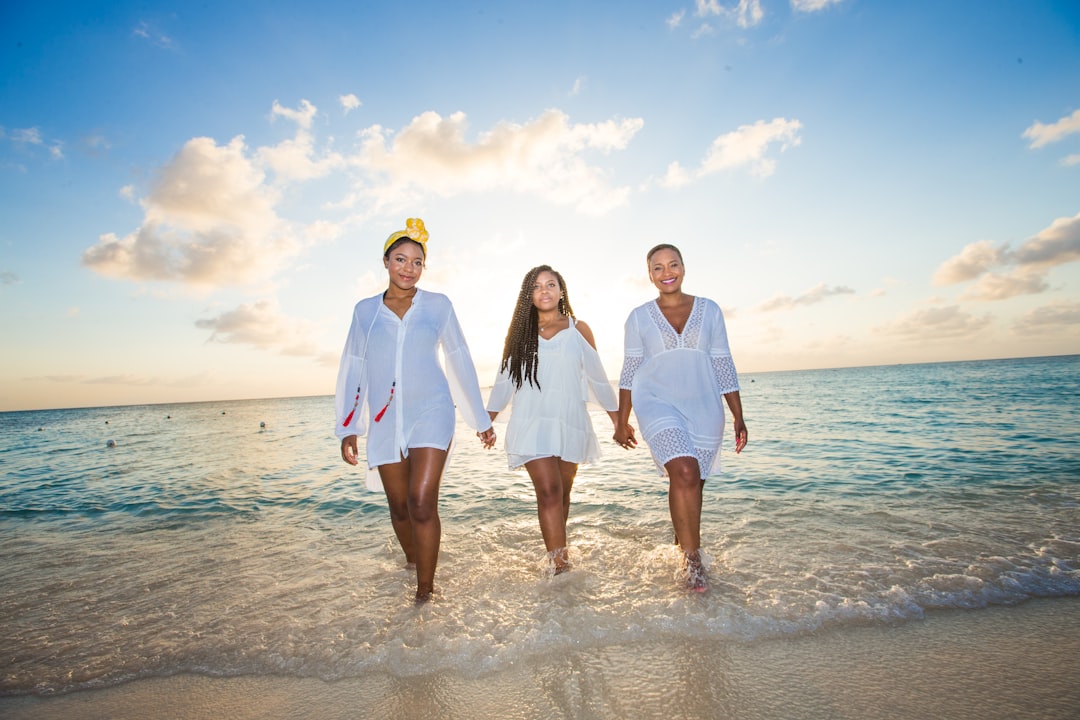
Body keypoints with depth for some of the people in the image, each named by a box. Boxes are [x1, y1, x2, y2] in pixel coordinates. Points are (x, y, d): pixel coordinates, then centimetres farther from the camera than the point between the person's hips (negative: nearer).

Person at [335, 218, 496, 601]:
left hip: (431, 413, -2)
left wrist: (481, 420, 7)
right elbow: (352, 370, 9)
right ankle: (411, 562, 38)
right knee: (399, 507, 11)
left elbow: (460, 362, 6)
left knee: (422, 503, -13)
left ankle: (425, 591, 3)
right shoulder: (365, 310, 7)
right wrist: (347, 429, 6)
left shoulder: (438, 305, 3)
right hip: (385, 421, 2)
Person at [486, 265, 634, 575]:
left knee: (563, 493, 10)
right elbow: (504, 381, 11)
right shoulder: (519, 333, 7)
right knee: (548, 491, -13)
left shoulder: (578, 329, 5)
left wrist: (619, 421, 10)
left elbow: (597, 378, 9)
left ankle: (557, 552, 30)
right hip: (532, 422, -1)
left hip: (570, 421, 1)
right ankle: (561, 566, -10)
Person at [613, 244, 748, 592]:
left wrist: (738, 417, 5)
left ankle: (681, 547, 34)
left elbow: (723, 366, 8)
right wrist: (621, 421, 6)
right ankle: (693, 559, -7)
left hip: (703, 409, 2)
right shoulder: (639, 317, 5)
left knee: (689, 484, 8)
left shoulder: (709, 310, 7)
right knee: (685, 473, -22)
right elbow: (629, 372, 7)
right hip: (657, 404, -2)